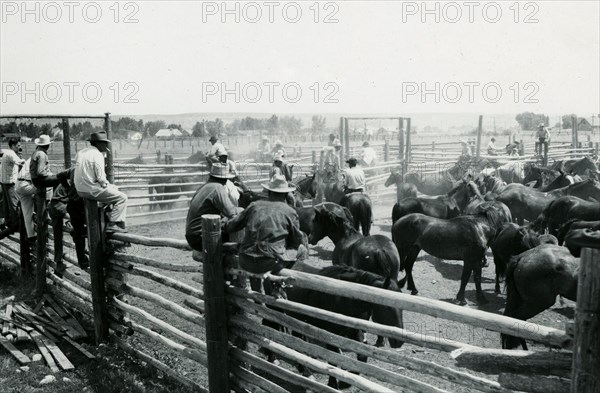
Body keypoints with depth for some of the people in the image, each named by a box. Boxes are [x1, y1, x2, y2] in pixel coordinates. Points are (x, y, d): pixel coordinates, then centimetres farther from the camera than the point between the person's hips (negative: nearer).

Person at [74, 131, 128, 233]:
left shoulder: (80, 152, 12)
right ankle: (112, 224, -9)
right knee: (122, 198, -4)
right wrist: (106, 184, 2)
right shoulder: (97, 155, -15)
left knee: (115, 189, 26)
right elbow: (100, 178, -20)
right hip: (92, 190, -10)